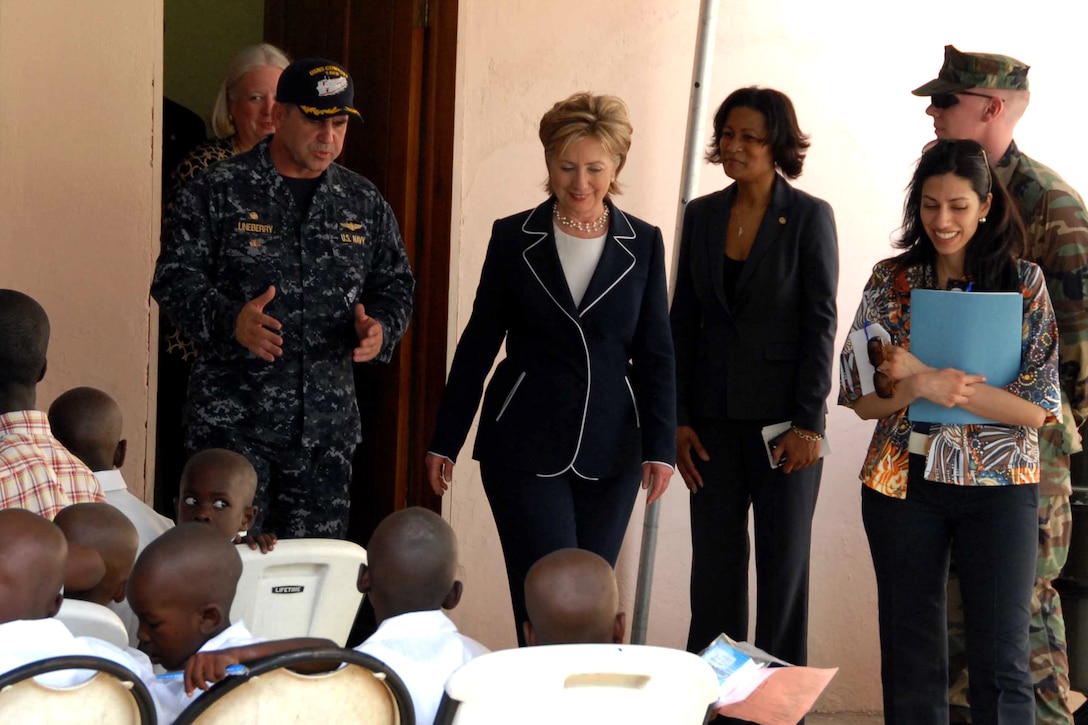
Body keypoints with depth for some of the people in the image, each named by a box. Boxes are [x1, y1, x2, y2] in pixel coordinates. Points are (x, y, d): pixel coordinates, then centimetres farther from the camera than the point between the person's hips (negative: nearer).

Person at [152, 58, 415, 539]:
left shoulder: (363, 204, 12)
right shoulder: (219, 191, -2)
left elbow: (395, 286, 18)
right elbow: (174, 279, -5)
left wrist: (379, 329, -4)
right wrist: (231, 321, -23)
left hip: (327, 424, 4)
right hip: (232, 419, -4)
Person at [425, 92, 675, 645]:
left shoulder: (642, 244, 6)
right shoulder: (513, 238, 3)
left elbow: (655, 354, 7)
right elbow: (478, 344, 7)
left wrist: (660, 447, -1)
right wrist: (445, 441, 6)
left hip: (610, 452, 2)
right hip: (526, 448, -2)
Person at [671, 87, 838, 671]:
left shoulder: (809, 217, -5)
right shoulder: (702, 215, 7)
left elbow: (820, 324, -7)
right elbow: (682, 322, 8)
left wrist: (809, 424, -12)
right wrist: (679, 418, 3)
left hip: (782, 418, -4)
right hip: (715, 415, 4)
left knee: (783, 561, 5)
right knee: (714, 561, 7)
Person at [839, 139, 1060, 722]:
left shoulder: (1024, 282, -2)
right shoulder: (891, 280, 5)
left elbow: (1040, 407, -10)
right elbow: (860, 398, 2)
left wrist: (925, 378, -17)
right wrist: (920, 388, -19)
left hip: (997, 487, -2)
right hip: (903, 481, 2)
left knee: (1001, 664, -2)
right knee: (910, 658, 8)